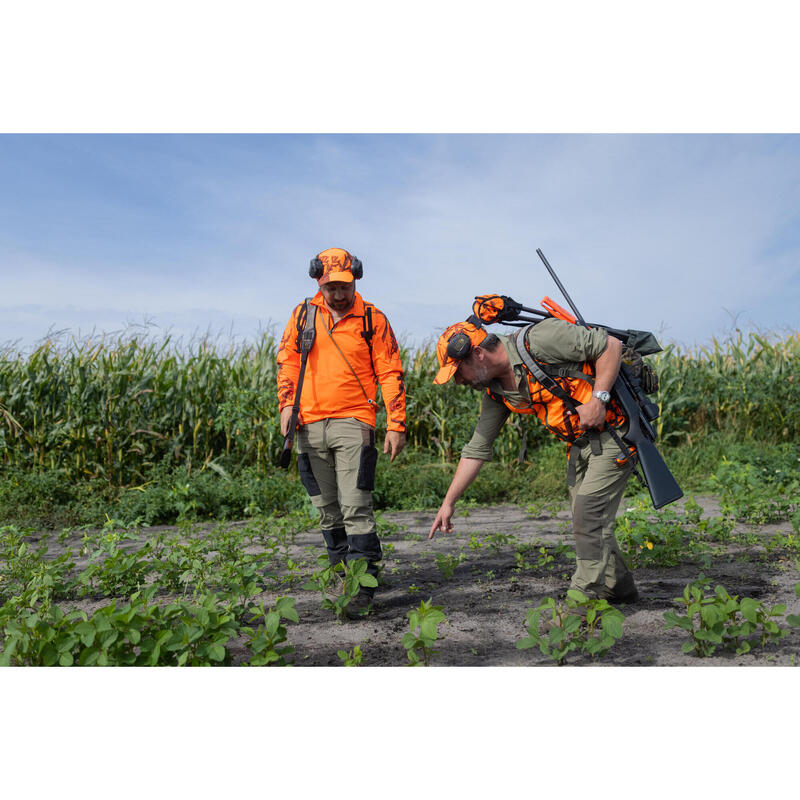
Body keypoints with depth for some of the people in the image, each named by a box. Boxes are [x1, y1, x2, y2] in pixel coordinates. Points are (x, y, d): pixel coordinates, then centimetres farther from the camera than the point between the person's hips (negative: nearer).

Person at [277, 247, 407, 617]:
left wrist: (396, 425, -3)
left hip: (353, 421, -4)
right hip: (310, 425, 4)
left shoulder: (372, 318, 2)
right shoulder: (303, 315, 10)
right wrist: (286, 404, 3)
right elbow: (287, 362, 17)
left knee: (355, 507, -11)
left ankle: (363, 588, -6)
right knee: (327, 509, 11)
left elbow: (391, 374, 2)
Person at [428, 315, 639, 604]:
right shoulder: (495, 393, 0)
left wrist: (598, 398, -26)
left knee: (589, 512, -11)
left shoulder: (538, 340, -24)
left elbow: (611, 345, -18)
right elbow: (477, 448, 6)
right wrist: (448, 503, 5)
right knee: (585, 518, 12)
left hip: (614, 429, -8)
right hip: (580, 441, 8)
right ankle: (618, 588, 32)